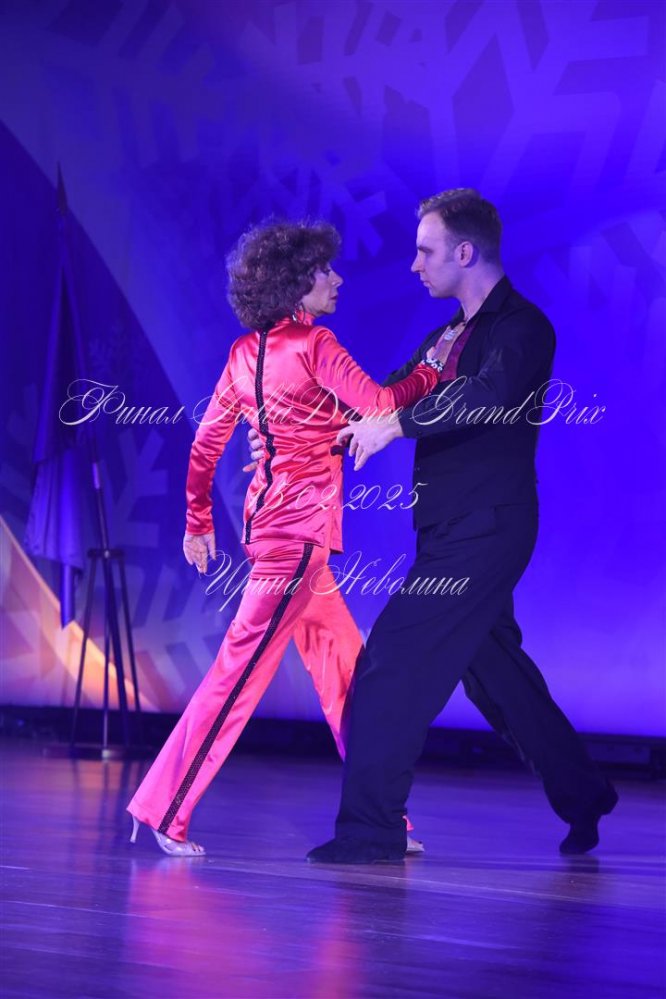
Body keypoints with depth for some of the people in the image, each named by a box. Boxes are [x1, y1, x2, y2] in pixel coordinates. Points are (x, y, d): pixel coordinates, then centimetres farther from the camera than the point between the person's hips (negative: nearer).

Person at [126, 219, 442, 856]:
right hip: (299, 522, -9)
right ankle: (163, 809, -4)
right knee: (241, 670, -7)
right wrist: (435, 367, 0)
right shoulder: (313, 344, -12)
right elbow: (379, 406, -15)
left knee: (346, 666, 13)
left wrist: (198, 521, 22)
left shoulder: (246, 351, 11)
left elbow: (206, 443, 14)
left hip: (271, 514, 9)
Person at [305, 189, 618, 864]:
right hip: (460, 531, 9)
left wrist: (396, 424, -34)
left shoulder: (521, 327, -12)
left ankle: (371, 827, -7)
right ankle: (581, 794, 30)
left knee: (394, 663, -12)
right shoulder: (457, 332, 17)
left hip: (482, 530, -9)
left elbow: (492, 395, -32)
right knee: (494, 669, 17)